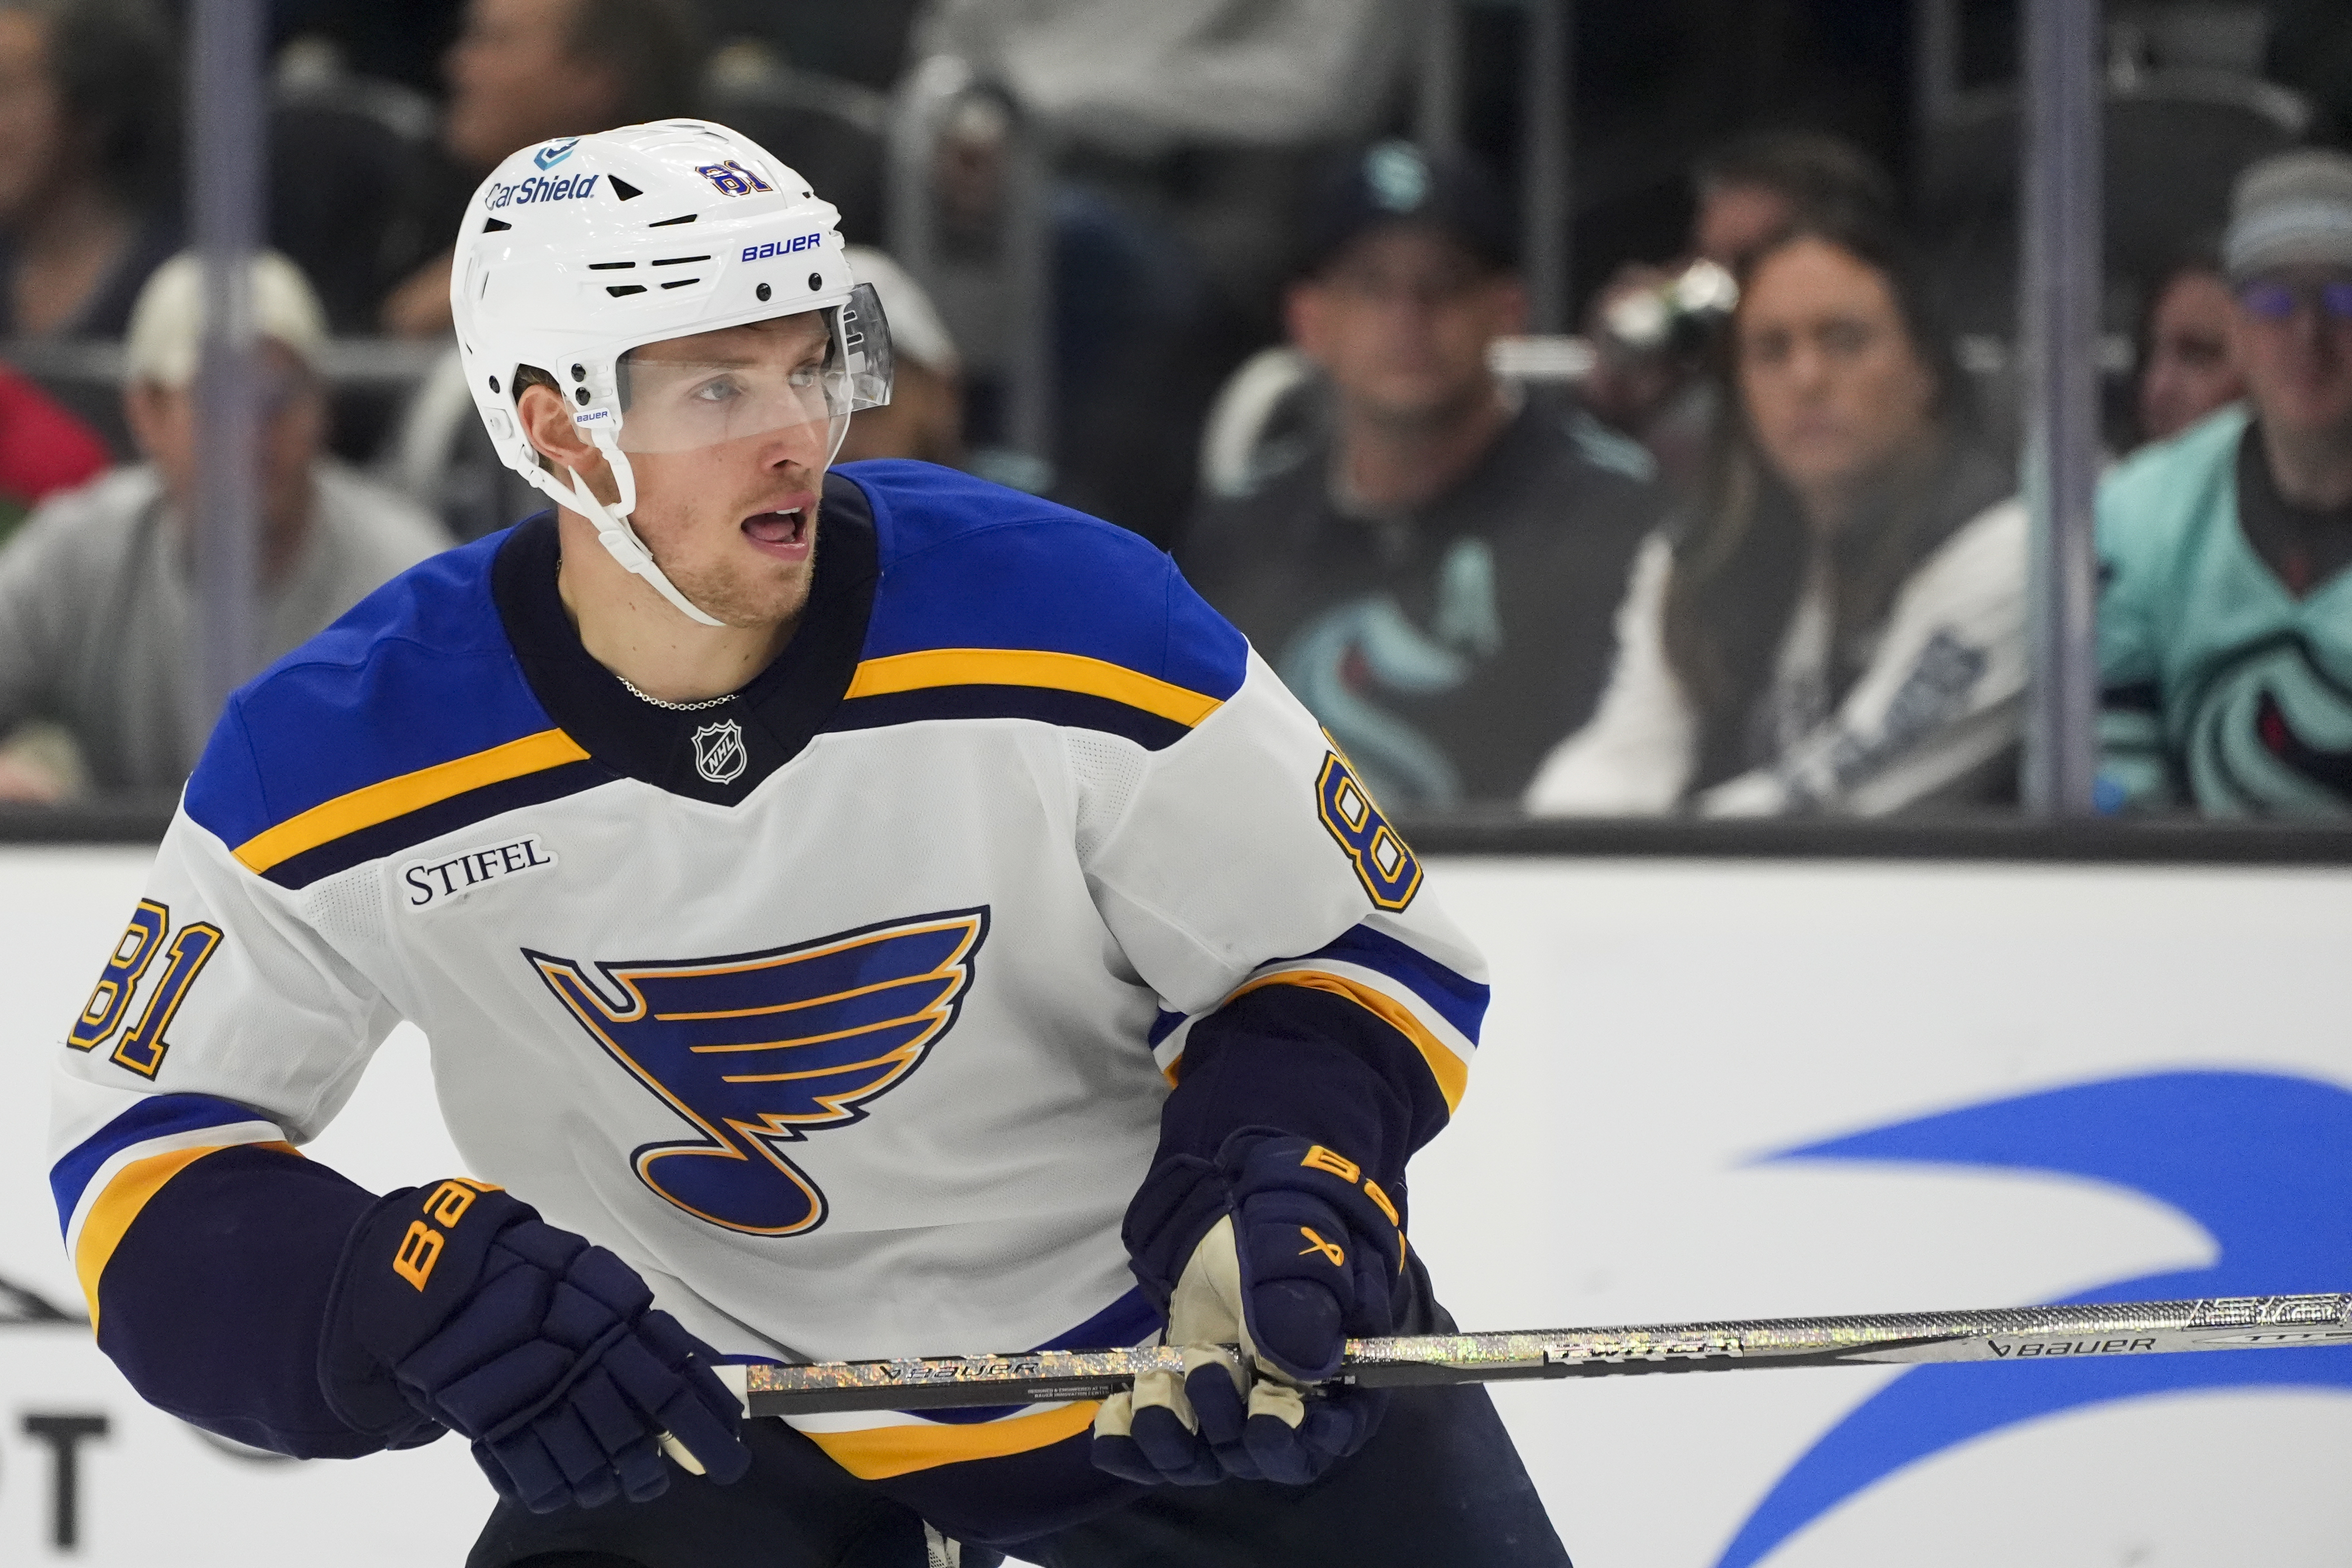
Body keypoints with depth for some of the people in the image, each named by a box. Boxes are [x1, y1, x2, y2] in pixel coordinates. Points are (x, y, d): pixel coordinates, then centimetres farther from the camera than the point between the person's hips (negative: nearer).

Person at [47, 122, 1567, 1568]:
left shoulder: (1073, 621, -21)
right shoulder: (340, 764, -18)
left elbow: (1356, 956, -9)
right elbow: (146, 1159, -11)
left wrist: (1277, 1195, -29)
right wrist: (427, 1302, -29)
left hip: (1157, 1333, 0)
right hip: (704, 1408, 1)